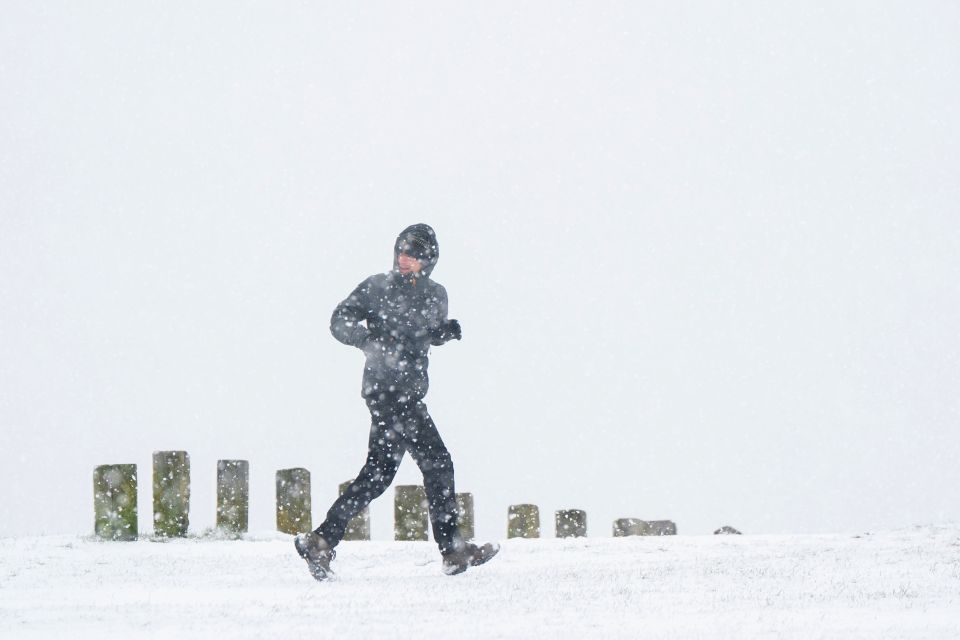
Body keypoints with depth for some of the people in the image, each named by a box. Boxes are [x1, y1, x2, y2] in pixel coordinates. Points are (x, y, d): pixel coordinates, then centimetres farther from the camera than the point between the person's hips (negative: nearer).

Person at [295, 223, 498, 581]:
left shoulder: (435, 296, 12)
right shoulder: (376, 288, -5)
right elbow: (340, 322, -6)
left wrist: (446, 332, 2)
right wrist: (370, 340, -23)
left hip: (409, 393, 7)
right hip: (385, 388, -7)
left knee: (380, 471, 7)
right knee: (437, 462, -10)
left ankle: (323, 541, 10)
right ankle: (452, 549, -5)